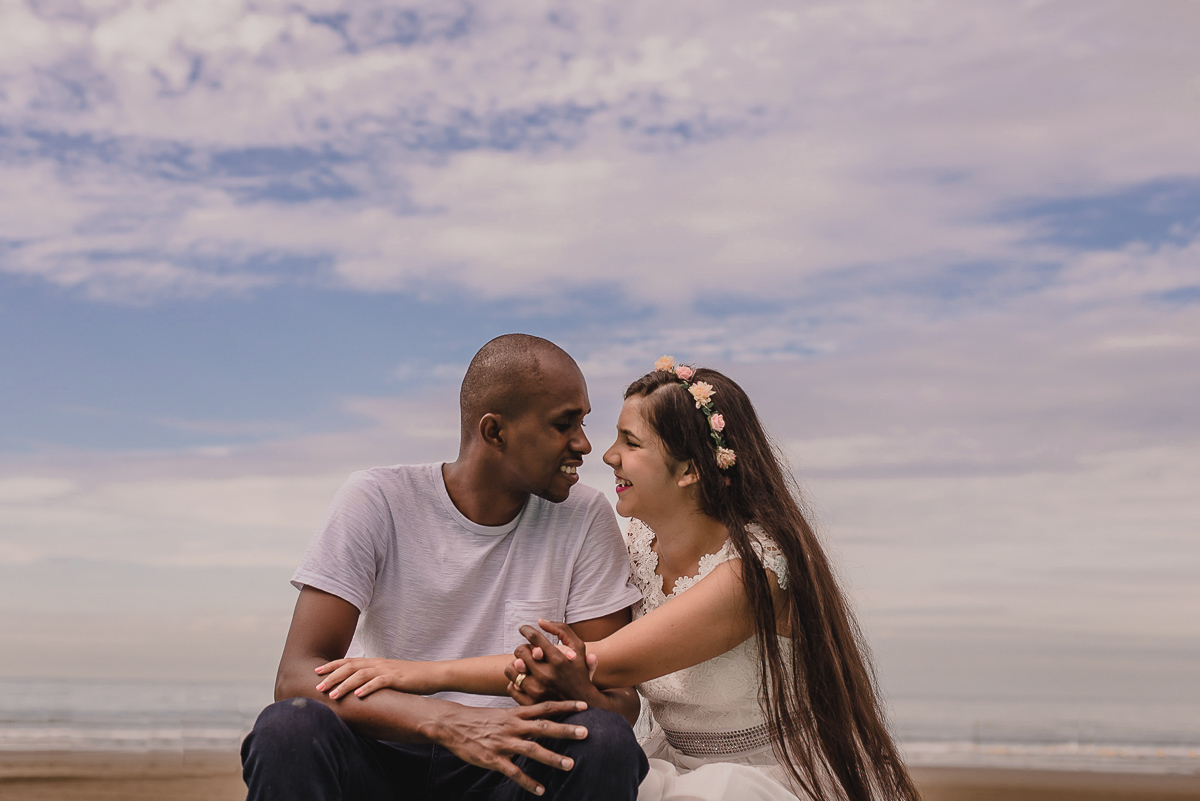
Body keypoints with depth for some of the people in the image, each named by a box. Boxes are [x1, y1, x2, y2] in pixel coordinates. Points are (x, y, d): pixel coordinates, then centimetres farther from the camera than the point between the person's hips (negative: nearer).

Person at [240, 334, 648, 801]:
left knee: (604, 739, -29)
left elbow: (622, 700, -4)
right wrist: (447, 722, -34)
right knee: (289, 727, -31)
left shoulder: (585, 519, -2)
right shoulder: (377, 502, -8)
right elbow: (296, 677, -17)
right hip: (385, 758, -1)